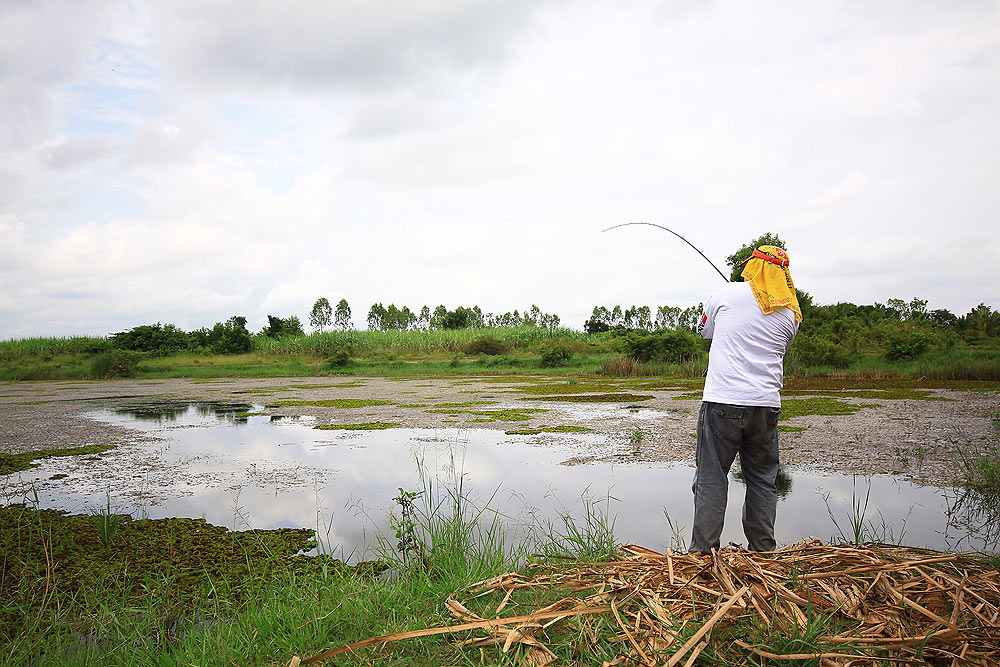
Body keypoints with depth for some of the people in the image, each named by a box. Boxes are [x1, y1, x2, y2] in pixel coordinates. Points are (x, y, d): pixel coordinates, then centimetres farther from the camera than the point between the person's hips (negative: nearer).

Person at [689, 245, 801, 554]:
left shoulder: (727, 293, 1)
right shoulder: (791, 312, 9)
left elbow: (705, 329, 17)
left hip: (722, 401, -3)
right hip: (767, 404, 4)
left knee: (711, 478, 1)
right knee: (763, 479, 14)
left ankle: (702, 551, 2)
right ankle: (763, 552, 21)